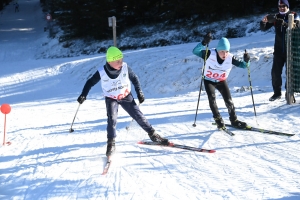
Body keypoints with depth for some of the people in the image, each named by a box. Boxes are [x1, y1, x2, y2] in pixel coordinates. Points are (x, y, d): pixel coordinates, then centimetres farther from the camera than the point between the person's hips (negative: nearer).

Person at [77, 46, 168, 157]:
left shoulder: (125, 67, -18)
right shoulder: (101, 72, -22)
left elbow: (134, 78, 0)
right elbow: (90, 82, -7)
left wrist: (139, 92, -2)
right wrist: (83, 95, -17)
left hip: (126, 96, 2)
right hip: (111, 99, -1)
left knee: (138, 116, 1)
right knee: (112, 119, -21)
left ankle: (153, 135, 16)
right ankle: (111, 143, -8)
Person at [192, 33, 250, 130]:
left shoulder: (230, 58, -23)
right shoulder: (210, 54, -29)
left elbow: (242, 65, -18)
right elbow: (195, 51, -40)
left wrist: (246, 61, -43)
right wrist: (204, 43, -57)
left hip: (221, 81, 2)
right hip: (209, 81, -2)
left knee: (228, 100, -3)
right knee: (212, 98, -23)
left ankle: (234, 120, 16)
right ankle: (218, 120, -10)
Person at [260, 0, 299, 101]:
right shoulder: (276, 17, 4)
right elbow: (264, 28, 1)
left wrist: (283, 23, -36)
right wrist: (263, 22, -22)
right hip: (279, 49, 3)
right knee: (275, 72, -1)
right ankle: (277, 93, 10)